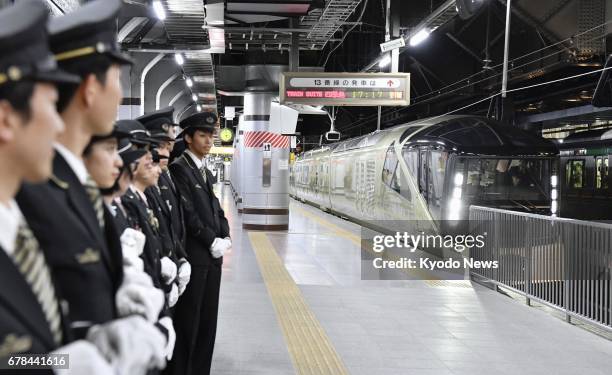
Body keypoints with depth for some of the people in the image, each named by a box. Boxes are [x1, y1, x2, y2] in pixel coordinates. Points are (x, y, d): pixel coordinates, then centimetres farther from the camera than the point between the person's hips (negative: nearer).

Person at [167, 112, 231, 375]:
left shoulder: (206, 172, 18)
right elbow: (187, 214, -16)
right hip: (193, 257, -8)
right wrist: (213, 242, -13)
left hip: (213, 256, 8)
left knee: (208, 321, 11)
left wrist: (225, 237, 0)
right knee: (188, 322, -2)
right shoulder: (179, 169, -9)